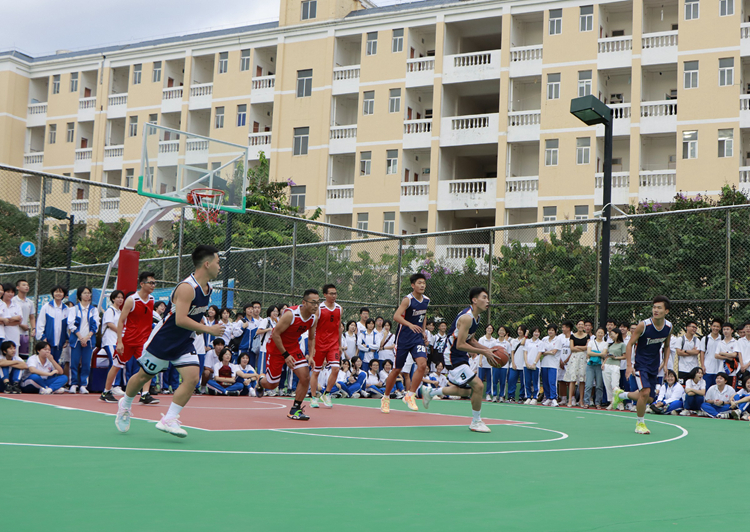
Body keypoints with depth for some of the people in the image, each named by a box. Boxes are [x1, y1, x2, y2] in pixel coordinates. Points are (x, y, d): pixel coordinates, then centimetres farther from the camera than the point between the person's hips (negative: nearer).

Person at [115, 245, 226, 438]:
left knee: (192, 377, -12)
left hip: (184, 342, 7)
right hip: (163, 340, -7)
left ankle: (169, 420, -6)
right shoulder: (187, 287, -26)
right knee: (144, 376, 11)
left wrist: (199, 328, 10)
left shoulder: (207, 288, 3)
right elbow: (180, 320, -33)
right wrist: (209, 329, -30)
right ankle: (125, 405, 39)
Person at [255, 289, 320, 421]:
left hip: (293, 347, 5)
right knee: (272, 384, 4)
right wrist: (285, 355, -23)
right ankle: (261, 383, 42)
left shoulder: (314, 318, -9)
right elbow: (275, 334, -23)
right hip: (277, 347, -5)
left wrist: (311, 356, -5)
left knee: (305, 377, -11)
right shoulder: (290, 314, -29)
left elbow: (311, 338, 8)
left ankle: (295, 410, 3)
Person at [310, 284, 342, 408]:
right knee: (316, 371, 3)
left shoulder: (339, 309, 7)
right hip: (319, 343, -3)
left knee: (336, 368, -11)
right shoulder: (319, 309, -8)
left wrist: (340, 345, 15)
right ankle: (313, 398, 14)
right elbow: (312, 328, -6)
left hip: (333, 343, 3)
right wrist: (312, 347, -11)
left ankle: (326, 394, 5)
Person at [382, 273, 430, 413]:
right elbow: (396, 316, -30)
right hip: (404, 337, -5)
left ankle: (410, 395, -5)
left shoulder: (426, 300, 4)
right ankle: (386, 398, 22)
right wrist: (410, 324, -44)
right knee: (397, 369, 3)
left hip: (418, 338, 5)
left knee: (422, 364, -17)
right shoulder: (408, 300, -15)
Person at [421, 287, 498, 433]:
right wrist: (483, 352, -23)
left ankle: (430, 392, 35)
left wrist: (488, 349, 5)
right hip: (453, 357, -10)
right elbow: (460, 345, -27)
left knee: (465, 391, 20)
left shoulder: (475, 317, 7)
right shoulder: (467, 317, -24)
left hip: (461, 357, 10)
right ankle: (476, 422, 1)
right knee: (478, 386, -15)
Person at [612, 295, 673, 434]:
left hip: (654, 366, 6)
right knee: (645, 392, -21)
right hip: (640, 364, -6)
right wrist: (629, 365, -19)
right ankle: (640, 423, 1)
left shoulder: (669, 327, -4)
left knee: (649, 398, 8)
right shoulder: (643, 325, -19)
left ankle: (621, 394, 34)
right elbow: (629, 344, -12)